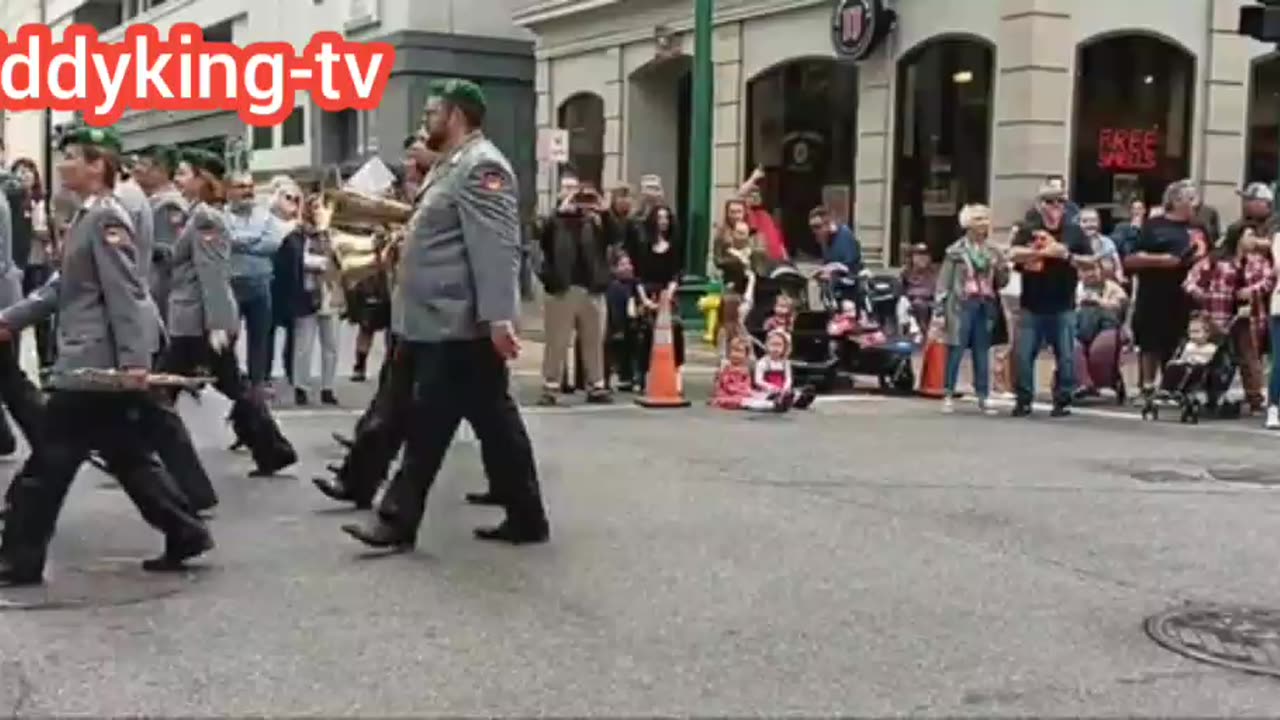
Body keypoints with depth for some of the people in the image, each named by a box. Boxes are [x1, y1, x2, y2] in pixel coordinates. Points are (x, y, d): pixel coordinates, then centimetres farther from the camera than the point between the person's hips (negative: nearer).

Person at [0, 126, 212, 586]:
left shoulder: (106, 218, -12)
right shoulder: (87, 218, 17)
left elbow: (126, 293, -20)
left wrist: (134, 359, -25)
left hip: (95, 364, -10)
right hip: (88, 361, 10)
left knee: (48, 465, -3)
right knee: (130, 458, 12)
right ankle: (185, 534, 16)